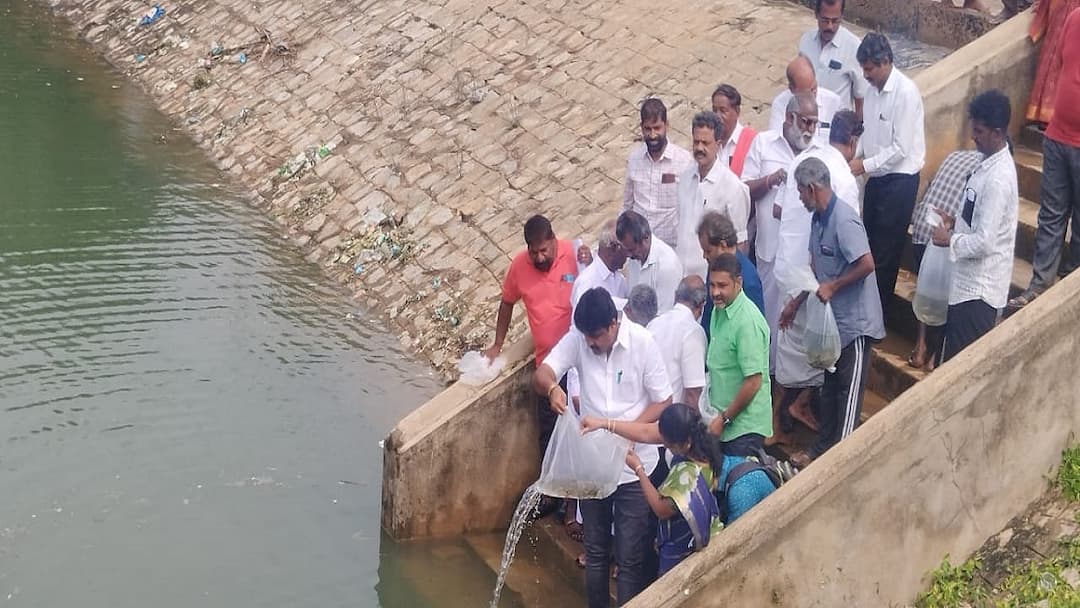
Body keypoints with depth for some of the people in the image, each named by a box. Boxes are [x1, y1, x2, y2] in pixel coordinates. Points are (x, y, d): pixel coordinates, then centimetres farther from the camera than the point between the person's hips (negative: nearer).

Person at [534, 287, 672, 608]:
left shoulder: (642, 342, -16)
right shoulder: (577, 340, -9)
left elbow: (663, 402, -10)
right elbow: (540, 375, -19)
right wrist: (552, 387, -43)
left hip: (634, 465, -3)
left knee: (630, 557, 3)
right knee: (595, 551, 17)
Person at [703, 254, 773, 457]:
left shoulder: (747, 321, -22)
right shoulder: (719, 309, 6)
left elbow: (753, 382, -22)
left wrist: (724, 418, -14)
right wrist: (719, 416, 13)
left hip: (744, 426, -8)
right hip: (723, 419, 8)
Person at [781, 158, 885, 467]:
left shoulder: (844, 220, -23)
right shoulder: (819, 219, 6)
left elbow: (866, 265, -28)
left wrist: (832, 286, -19)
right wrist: (796, 302, 18)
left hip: (855, 322, -9)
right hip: (832, 320, 9)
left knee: (848, 392, 0)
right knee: (830, 386, 18)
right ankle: (822, 449, 29)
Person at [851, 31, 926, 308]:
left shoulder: (905, 92, -20)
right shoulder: (874, 89, 5)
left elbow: (901, 149, -22)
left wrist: (865, 165, -19)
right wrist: (854, 158, 0)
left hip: (899, 180, -8)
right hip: (877, 177, 8)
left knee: (886, 247, 1)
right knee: (869, 241, 14)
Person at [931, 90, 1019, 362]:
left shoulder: (998, 179, -25)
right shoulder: (991, 161, 5)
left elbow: (984, 242, -26)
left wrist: (950, 240, -13)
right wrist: (955, 219, 5)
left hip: (979, 285, -10)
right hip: (971, 279, 10)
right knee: (956, 355, 20)